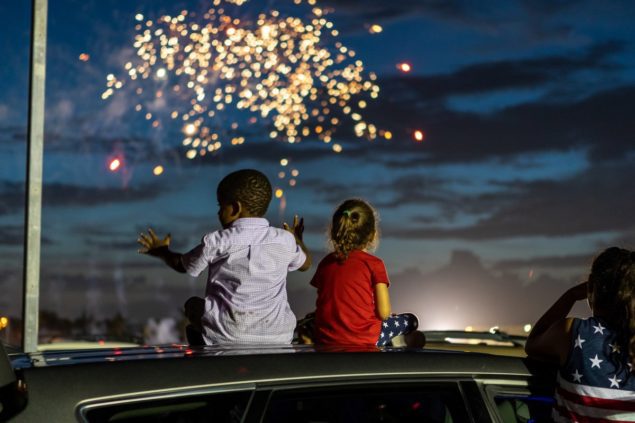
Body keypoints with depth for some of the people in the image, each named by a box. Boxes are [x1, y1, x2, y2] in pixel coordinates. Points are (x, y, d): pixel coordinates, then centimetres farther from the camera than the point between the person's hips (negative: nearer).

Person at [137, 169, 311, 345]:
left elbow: (183, 265, 13)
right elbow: (305, 263, 22)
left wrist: (161, 251, 34)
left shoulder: (215, 242, -6)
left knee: (193, 305, 25)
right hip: (276, 338, 2)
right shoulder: (284, 240, 0)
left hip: (225, 336, -2)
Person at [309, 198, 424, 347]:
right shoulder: (374, 264, -7)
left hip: (325, 339, 3)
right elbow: (384, 313, -8)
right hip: (362, 340, -3)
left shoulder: (325, 262, 5)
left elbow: (321, 304, 6)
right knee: (410, 320, 19)